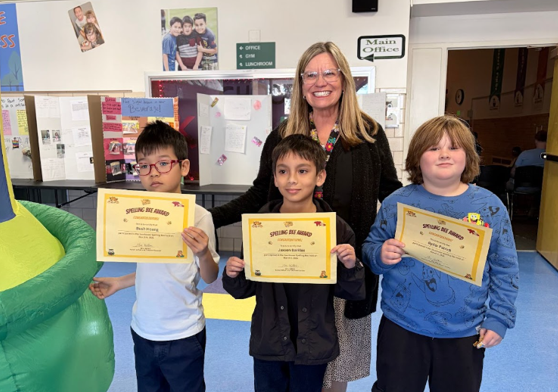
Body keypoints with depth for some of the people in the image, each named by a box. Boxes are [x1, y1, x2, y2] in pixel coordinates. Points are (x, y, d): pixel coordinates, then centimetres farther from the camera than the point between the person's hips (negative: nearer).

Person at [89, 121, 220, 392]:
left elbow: (209, 277, -14)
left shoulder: (197, 216, -18)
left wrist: (203, 253, -33)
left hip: (183, 335, -5)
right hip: (143, 330, 5)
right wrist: (118, 283, 10)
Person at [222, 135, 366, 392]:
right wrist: (233, 276, -19)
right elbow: (246, 288, 1)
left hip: (314, 344, 0)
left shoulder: (336, 228, -11)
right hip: (268, 343, 1)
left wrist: (350, 267, -22)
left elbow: (351, 293, -3)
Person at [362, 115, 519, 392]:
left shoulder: (491, 206, -3)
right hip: (401, 328, 0)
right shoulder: (397, 202, -6)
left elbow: (505, 270, 2)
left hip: (465, 334, 1)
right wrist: (380, 256, -21)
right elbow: (370, 250, 0)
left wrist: (499, 318, -2)